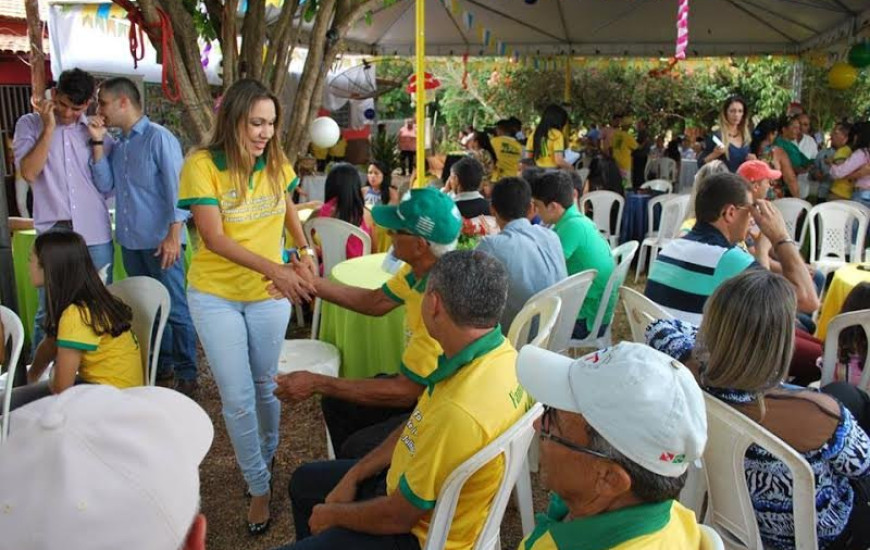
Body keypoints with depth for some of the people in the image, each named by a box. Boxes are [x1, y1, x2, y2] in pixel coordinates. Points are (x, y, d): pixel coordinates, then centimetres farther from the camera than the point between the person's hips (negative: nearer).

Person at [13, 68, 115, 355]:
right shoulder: (29, 124, 6)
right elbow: (29, 172, -9)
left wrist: (98, 140, -5)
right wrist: (49, 128, -9)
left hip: (96, 235, 2)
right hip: (53, 235, -1)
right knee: (48, 311, 1)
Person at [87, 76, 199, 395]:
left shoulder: (158, 138, -8)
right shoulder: (117, 145, 12)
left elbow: (177, 188, -13)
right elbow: (105, 186, 5)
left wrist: (174, 235, -20)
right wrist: (97, 144, 0)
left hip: (159, 242, -7)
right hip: (130, 242, 7)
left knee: (175, 309, -1)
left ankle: (186, 375, 7)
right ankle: (161, 366, 28)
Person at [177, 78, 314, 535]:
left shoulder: (276, 164, -4)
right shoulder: (202, 165, -16)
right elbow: (214, 238, -21)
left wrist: (304, 248, -3)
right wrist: (273, 268, -32)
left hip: (269, 293, 3)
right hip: (216, 295, -3)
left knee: (265, 385, 16)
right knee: (237, 398, 0)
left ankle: (266, 457, 42)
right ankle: (259, 487, 19)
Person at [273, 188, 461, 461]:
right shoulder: (419, 267, -9)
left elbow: (405, 392, -28)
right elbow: (376, 301, 9)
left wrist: (317, 384, -22)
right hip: (420, 385, 9)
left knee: (356, 451, -19)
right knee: (336, 404, 13)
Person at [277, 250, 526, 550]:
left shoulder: (461, 412, -39)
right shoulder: (495, 349, -11)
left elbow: (396, 518, -25)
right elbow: (416, 429, 4)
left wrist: (332, 515, -7)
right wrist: (353, 476, 3)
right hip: (413, 483, 8)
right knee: (304, 482, 23)